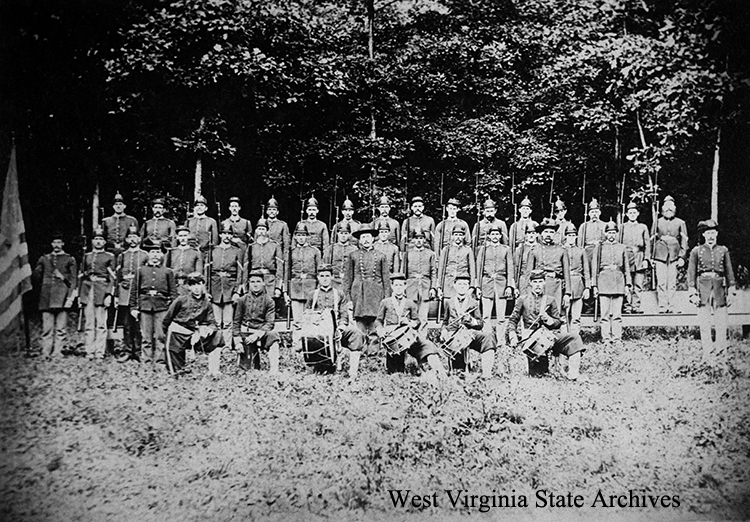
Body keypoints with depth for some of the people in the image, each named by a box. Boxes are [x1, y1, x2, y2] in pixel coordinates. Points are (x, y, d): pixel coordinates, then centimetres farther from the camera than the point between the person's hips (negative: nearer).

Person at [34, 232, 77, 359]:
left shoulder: (70, 259, 10)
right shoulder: (44, 259, 17)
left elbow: (73, 280, 5)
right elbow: (36, 275, 19)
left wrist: (70, 296, -4)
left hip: (62, 296, -2)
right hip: (46, 297, 2)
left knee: (61, 328, -5)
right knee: (47, 327, -1)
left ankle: (59, 352, -3)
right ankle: (46, 353, 0)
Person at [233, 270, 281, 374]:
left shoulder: (268, 301, 1)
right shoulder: (243, 300, 5)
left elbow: (269, 323, -6)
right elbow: (236, 322, 7)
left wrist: (257, 334, -22)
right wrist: (238, 341, -3)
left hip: (262, 332, 0)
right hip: (246, 334, 1)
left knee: (272, 335, -37)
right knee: (248, 368, -10)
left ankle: (273, 370, -36)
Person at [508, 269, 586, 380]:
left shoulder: (550, 301, 16)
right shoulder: (523, 299, 11)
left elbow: (558, 323, 16)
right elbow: (512, 320, 11)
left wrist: (548, 319, -6)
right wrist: (513, 336, -5)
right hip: (530, 335, -3)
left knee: (574, 338, -22)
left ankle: (573, 373, -27)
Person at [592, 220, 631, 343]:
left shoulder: (622, 248, 12)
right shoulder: (600, 247, 7)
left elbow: (627, 267, 12)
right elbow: (594, 267, 6)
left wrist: (627, 284, 5)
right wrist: (594, 285, 0)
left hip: (619, 281, 1)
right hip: (604, 280, -1)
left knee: (617, 313, 1)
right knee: (605, 313, -2)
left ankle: (617, 337, 4)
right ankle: (606, 337, 1)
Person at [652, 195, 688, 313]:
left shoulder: (680, 223, 10)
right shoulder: (657, 222, 10)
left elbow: (684, 241, 8)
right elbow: (653, 240, 13)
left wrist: (682, 257, 0)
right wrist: (652, 257, 8)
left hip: (674, 256, 0)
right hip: (660, 255, 0)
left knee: (672, 282, -1)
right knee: (661, 282, -5)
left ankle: (671, 306, 4)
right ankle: (662, 306, -3)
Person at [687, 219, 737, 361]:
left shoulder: (723, 250, 10)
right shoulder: (696, 251, 5)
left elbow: (729, 271, 12)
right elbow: (691, 273, 3)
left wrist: (732, 291, 7)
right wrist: (692, 292, -5)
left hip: (719, 286, 1)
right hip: (703, 287, -1)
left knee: (721, 321, 2)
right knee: (704, 322, -1)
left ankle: (720, 346, 17)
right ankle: (707, 352, 4)